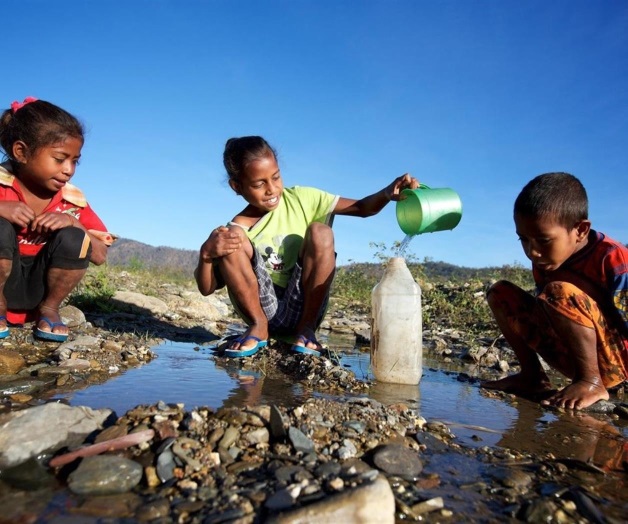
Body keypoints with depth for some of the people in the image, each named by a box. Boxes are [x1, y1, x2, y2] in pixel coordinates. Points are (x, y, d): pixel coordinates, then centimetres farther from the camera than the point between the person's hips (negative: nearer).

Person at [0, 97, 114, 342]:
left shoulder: (72, 199, -8)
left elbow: (100, 255, -8)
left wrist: (73, 223, -24)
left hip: (36, 288, 2)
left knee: (73, 238, -24)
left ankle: (48, 309, -1)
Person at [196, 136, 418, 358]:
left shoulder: (301, 199, -2)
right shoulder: (238, 228, -4)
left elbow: (361, 208, -6)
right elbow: (207, 288, -6)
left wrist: (386, 193, -26)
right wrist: (206, 253, -25)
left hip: (303, 309, 1)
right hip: (263, 311, 0)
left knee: (320, 232, -23)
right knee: (235, 239, -20)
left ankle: (306, 328, -13)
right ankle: (259, 327, -8)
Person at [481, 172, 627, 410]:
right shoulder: (543, 263, -1)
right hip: (570, 357, 7)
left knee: (560, 291, -31)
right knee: (500, 293, -2)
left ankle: (591, 382, -16)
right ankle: (533, 375, -1)